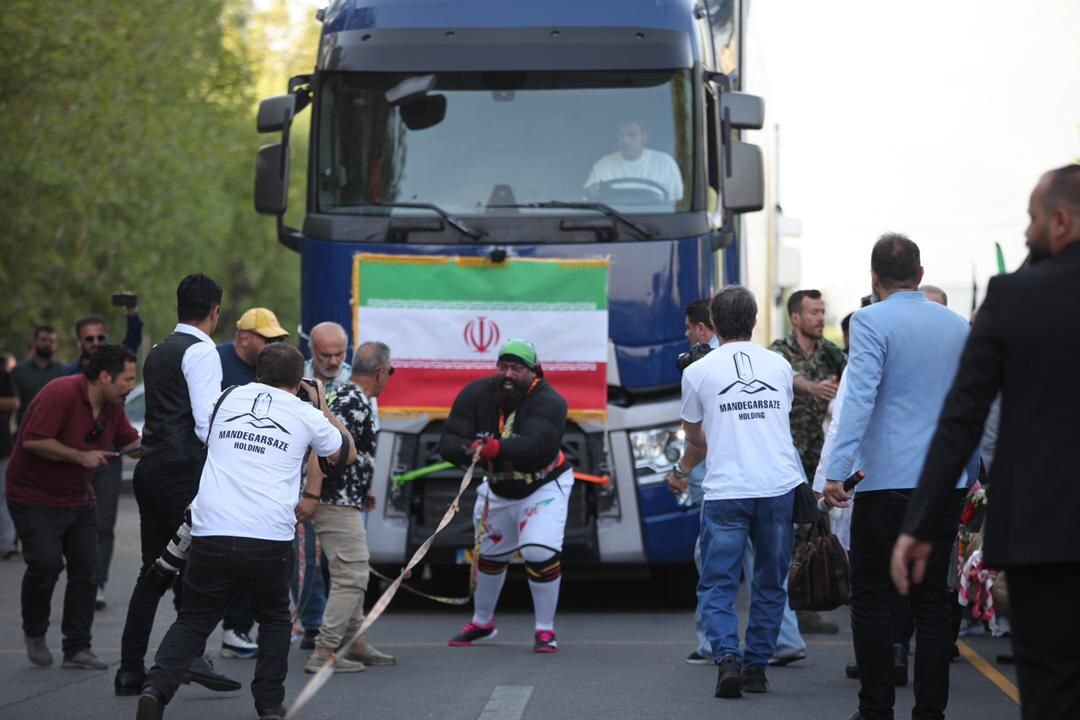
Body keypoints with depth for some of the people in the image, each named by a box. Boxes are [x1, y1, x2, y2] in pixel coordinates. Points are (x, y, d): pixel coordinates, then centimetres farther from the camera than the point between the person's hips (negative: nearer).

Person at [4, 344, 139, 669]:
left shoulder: (112, 406, 4)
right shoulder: (60, 394, -24)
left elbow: (131, 441, 15)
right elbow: (34, 441, -28)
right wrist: (81, 456, -26)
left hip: (78, 498, 8)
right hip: (34, 497, -8)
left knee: (85, 569, 0)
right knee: (46, 563, -16)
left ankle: (77, 648, 6)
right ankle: (34, 633, 11)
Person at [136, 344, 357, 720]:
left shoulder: (227, 400, 14)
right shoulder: (306, 415, 9)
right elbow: (347, 452, 27)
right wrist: (323, 407, 39)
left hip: (210, 534, 1)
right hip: (269, 540, -1)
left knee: (192, 621, 10)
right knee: (274, 621, 22)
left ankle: (156, 688, -13)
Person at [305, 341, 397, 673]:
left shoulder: (355, 399, 14)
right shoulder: (353, 405, -19)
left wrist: (363, 490, 31)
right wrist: (311, 495, -33)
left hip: (345, 500, 11)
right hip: (337, 503, -11)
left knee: (354, 572, 20)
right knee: (351, 574, -10)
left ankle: (355, 643, 29)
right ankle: (324, 652, -12)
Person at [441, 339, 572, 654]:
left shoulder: (548, 402, -28)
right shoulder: (476, 395, -16)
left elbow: (535, 445, -44)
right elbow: (448, 441, -22)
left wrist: (497, 448, -61)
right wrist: (467, 449, -45)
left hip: (543, 486, -5)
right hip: (498, 487, 5)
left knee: (540, 553, -20)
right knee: (490, 553, 18)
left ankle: (545, 630, -3)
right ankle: (482, 622, 41)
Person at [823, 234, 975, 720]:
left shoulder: (871, 322, -7)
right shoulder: (958, 326, 11)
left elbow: (859, 398, -17)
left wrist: (837, 471, -20)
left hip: (887, 480, -5)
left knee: (872, 597, 4)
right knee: (932, 598, 8)